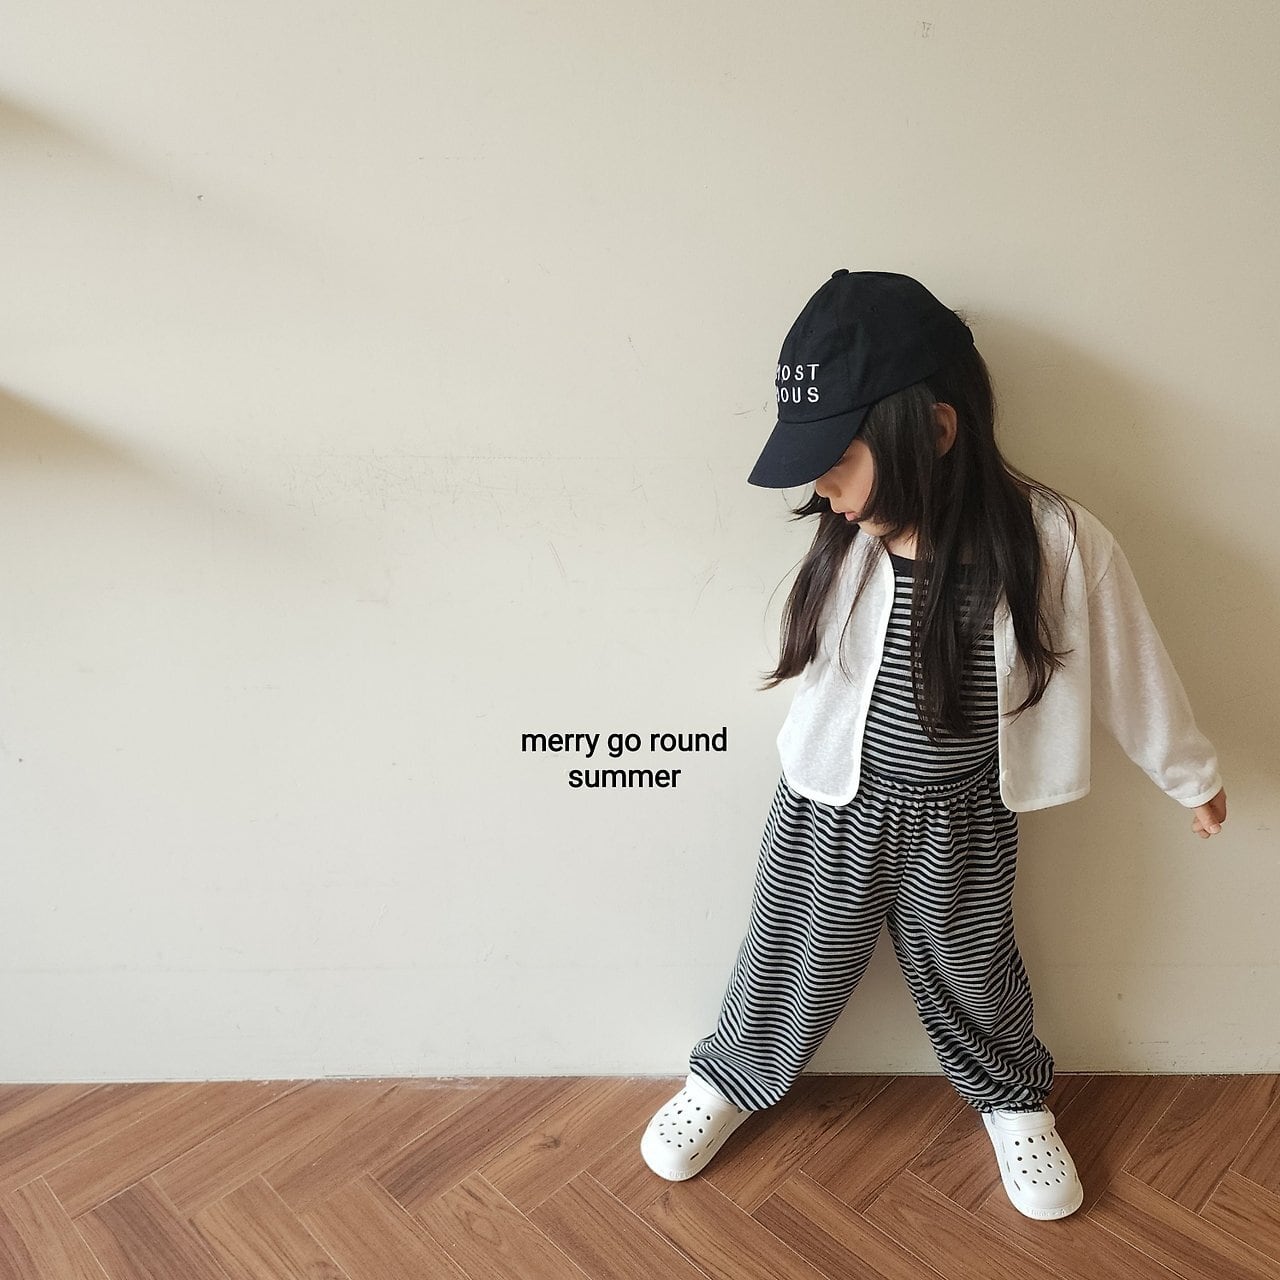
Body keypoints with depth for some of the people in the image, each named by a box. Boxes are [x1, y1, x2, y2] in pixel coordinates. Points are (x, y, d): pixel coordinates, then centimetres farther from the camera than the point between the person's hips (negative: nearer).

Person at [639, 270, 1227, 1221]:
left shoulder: (1057, 542, -24)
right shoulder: (851, 538, -19)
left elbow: (1130, 666, -8)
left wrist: (1191, 777, 6)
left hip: (964, 821, 0)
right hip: (832, 810, 1)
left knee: (972, 974, 24)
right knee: (792, 963, 20)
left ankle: (1016, 1104, 54)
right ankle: (728, 1080, 49)